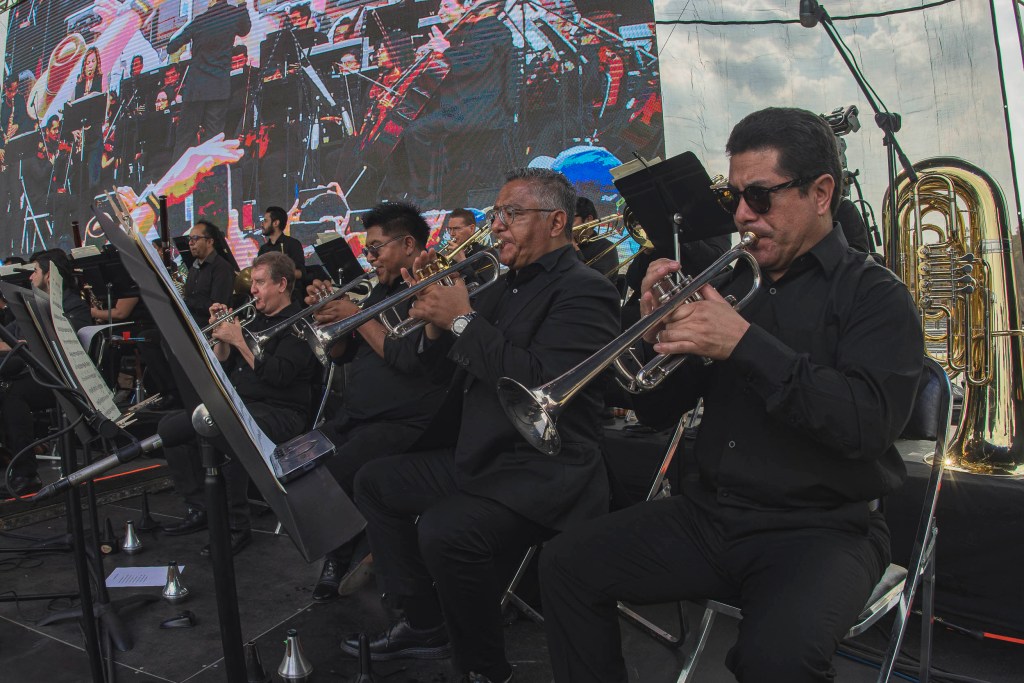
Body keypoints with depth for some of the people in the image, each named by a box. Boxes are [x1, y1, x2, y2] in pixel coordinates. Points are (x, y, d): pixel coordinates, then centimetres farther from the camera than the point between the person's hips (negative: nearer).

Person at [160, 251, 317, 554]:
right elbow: (223, 367, 20)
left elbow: (279, 375, -21)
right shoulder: (256, 321, 19)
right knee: (171, 424, -2)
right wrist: (221, 335, 4)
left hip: (278, 412, -9)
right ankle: (199, 509, 4)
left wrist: (238, 340, -17)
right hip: (236, 404, 9)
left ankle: (237, 526, -20)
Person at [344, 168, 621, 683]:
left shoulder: (585, 291, -12)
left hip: (541, 468, -10)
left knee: (444, 530, -31)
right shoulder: (505, 287, 15)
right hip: (476, 456, 10)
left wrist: (462, 318, -20)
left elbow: (539, 384, -27)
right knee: (375, 481, 13)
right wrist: (435, 321, -3)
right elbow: (448, 365, 18)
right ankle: (421, 625, 22)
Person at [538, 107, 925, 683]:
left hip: (822, 527, -5)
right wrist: (659, 335, -11)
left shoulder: (875, 294, -3)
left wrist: (744, 343, -25)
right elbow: (658, 413, 9)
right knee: (567, 565, -6)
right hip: (710, 513, 5)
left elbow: (869, 423, -22)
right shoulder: (729, 281, 10)